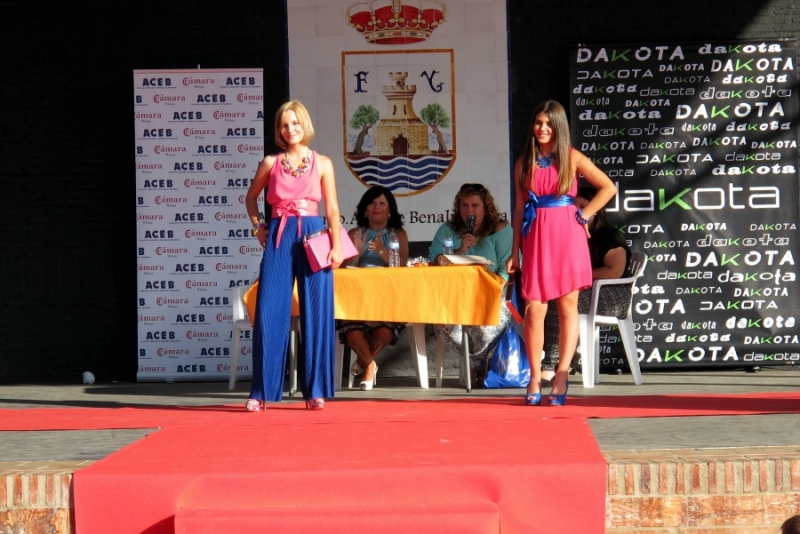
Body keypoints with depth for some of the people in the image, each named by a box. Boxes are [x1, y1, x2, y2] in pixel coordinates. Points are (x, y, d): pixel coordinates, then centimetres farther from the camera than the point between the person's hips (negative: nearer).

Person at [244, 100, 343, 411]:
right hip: (278, 238, 1)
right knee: (269, 313, -4)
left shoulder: (322, 164, 7)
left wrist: (336, 245, -6)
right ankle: (261, 392, 3)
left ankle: (315, 391, 8)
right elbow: (251, 196, 24)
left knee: (315, 314, 0)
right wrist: (257, 226, 10)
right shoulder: (271, 163, 9)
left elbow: (332, 209, 4)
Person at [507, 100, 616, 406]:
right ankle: (535, 377, 3)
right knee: (534, 309, -5)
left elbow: (609, 188, 3)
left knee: (568, 306, -2)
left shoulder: (571, 158, 3)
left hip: (567, 235, -1)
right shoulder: (524, 163, 10)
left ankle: (562, 376, -1)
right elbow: (520, 209, 11)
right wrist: (514, 252, 8)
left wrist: (584, 215, -2)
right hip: (536, 238, 2)